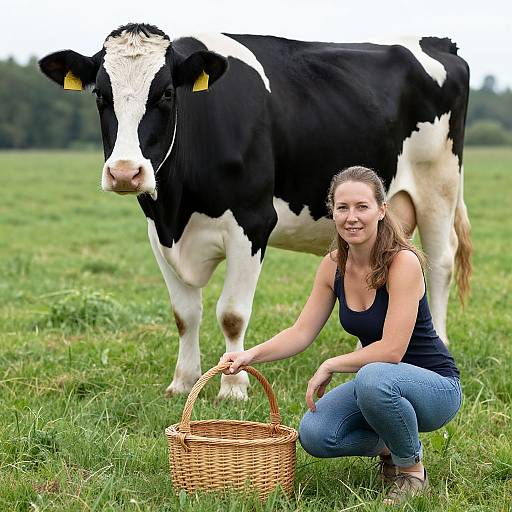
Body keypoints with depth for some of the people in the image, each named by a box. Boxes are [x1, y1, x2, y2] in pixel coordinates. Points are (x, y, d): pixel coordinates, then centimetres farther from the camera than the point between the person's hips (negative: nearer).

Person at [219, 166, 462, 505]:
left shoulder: (403, 261, -22)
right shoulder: (334, 265, -3)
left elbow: (391, 349, -27)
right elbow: (302, 333, -1)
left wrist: (330, 366, -19)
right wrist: (252, 355, -17)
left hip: (436, 387, -6)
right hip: (377, 384, 6)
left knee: (373, 378, -39)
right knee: (315, 435, -21)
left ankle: (412, 468, -11)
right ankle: (388, 444, 10)